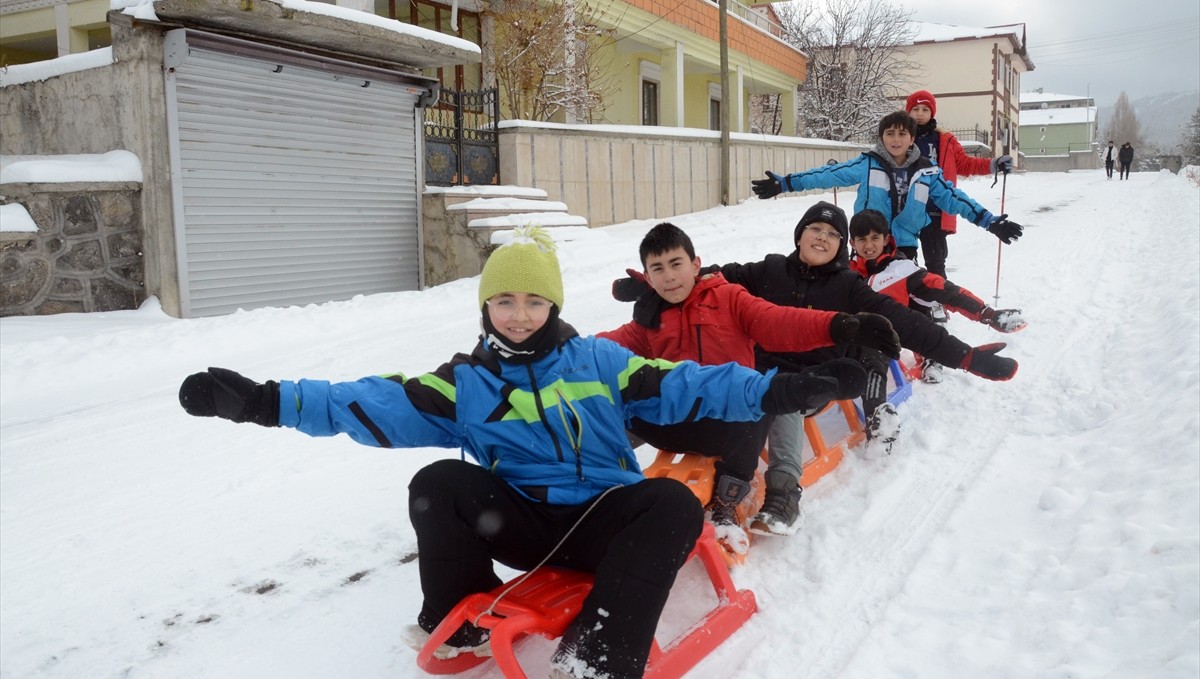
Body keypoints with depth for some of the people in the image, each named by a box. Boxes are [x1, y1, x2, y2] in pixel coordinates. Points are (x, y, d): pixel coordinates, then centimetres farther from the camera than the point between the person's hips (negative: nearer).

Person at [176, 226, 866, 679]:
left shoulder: (598, 360, 6)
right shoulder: (465, 384, 3)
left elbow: (686, 385, 1)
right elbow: (380, 404, -10)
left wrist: (783, 390, -7)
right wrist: (269, 401, -22)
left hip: (604, 518, 0)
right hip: (523, 521, 0)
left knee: (675, 504, -29)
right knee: (438, 486, -22)